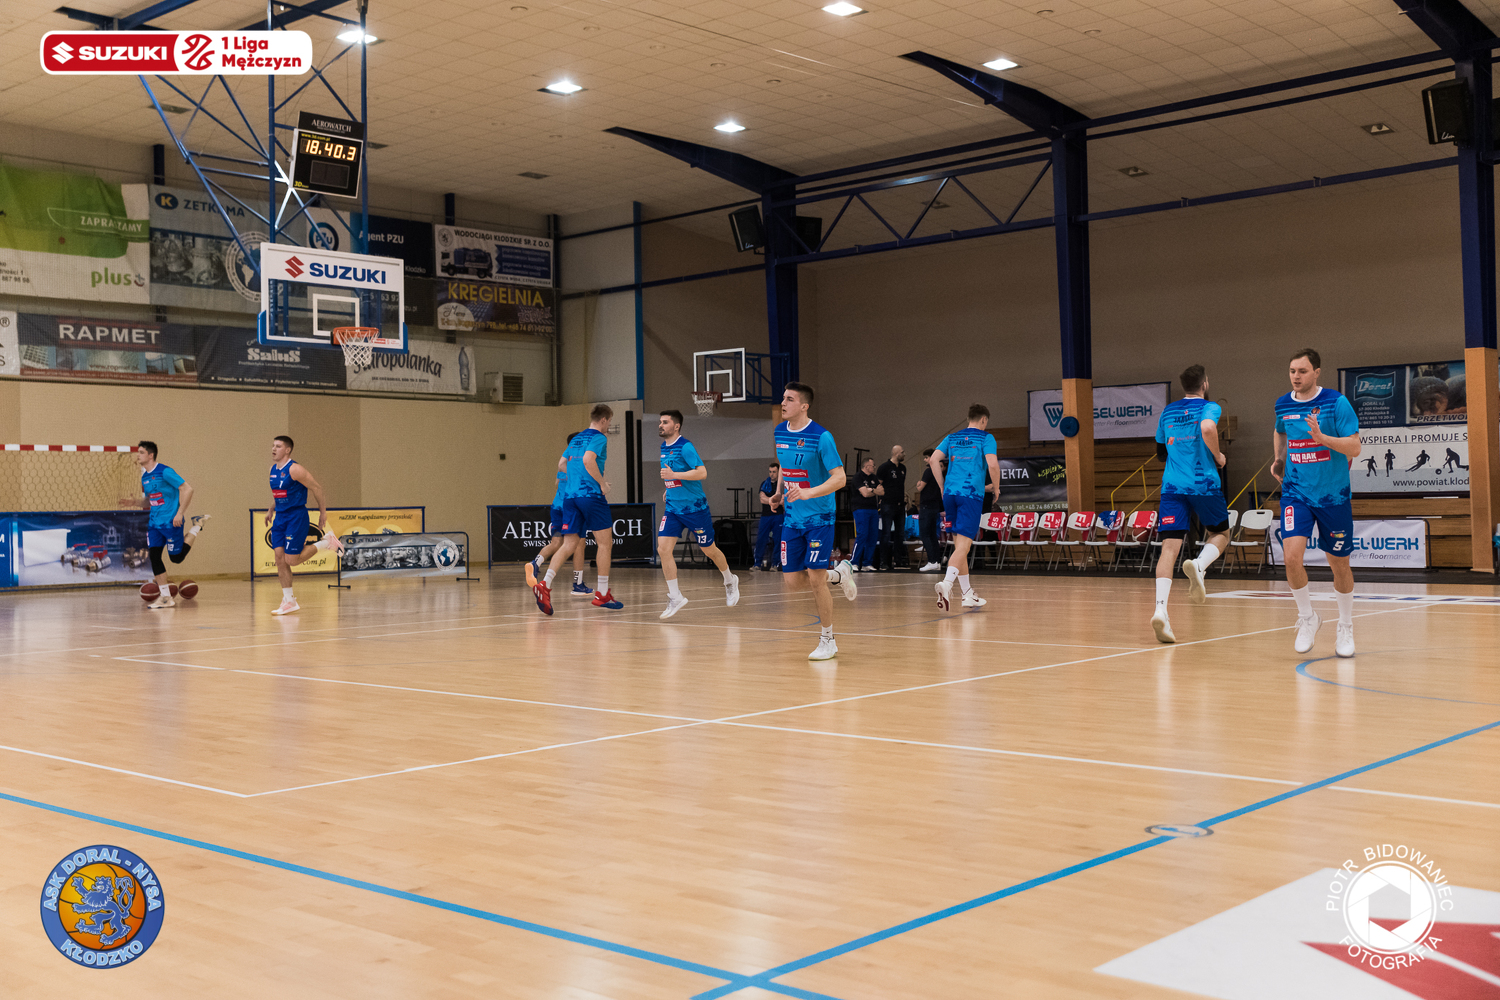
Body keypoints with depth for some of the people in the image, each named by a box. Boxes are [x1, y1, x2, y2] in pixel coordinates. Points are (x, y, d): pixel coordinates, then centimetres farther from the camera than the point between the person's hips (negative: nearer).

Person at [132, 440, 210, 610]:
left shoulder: (165, 472, -13)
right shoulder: (145, 477, 12)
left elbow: (187, 489, -17)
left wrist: (180, 513, -21)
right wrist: (135, 502, 3)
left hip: (171, 522, -7)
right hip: (154, 523, 7)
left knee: (176, 557, -1)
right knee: (153, 556, -3)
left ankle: (196, 526, 20)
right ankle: (166, 597, 3)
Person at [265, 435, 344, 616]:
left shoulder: (294, 469, -15)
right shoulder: (273, 469, 10)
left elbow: (316, 488, -12)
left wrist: (323, 512, -10)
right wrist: (271, 510, 25)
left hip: (296, 516, -8)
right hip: (280, 517, 8)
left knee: (292, 559, -9)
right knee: (280, 558, 0)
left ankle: (326, 542, 10)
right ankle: (289, 601, 6)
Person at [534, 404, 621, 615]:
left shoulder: (576, 438, 20)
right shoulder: (599, 438, -5)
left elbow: (562, 463, 28)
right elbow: (588, 459, -22)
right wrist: (602, 483, -13)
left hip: (570, 495, 7)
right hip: (591, 494, -7)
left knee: (569, 545, 3)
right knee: (605, 542, 4)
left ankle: (544, 585, -16)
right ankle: (602, 594, 6)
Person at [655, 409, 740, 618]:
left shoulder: (685, 447, -16)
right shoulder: (663, 448, 8)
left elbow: (702, 472, -26)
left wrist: (674, 475, -28)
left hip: (694, 507, -7)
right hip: (672, 508, 7)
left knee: (709, 550, 9)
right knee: (663, 549, -10)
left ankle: (730, 581, 36)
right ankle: (675, 598, -3)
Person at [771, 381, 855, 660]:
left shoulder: (821, 437, -16)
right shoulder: (780, 432, 4)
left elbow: (840, 478, -19)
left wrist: (809, 493, -32)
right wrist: (778, 491, 8)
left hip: (819, 517, -6)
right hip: (792, 518, 6)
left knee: (815, 578, -10)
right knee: (793, 581, 2)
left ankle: (827, 642, 7)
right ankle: (838, 575, 31)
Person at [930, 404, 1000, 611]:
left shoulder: (952, 437, 17)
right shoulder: (986, 437, 3)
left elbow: (933, 460, 6)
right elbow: (992, 464, -11)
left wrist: (943, 488, 12)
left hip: (950, 493, 5)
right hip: (971, 494, -5)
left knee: (959, 544, 13)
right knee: (963, 545, -11)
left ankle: (968, 594, 19)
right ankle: (946, 583, -33)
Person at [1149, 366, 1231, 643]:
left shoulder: (1167, 412, 18)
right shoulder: (1209, 407, 2)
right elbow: (1207, 428, -21)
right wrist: (1218, 456, -6)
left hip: (1172, 486, 3)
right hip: (1204, 484, -3)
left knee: (1170, 547, -6)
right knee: (1221, 534, 20)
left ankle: (1160, 608, -24)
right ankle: (1198, 565, -12)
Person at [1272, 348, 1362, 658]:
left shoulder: (1336, 402, -10)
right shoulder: (1283, 405, 2)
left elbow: (1354, 448, -14)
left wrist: (1322, 437, -28)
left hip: (1333, 496, -2)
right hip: (1296, 493, 2)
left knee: (1339, 563, 9)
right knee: (1291, 554, -18)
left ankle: (1345, 628, 30)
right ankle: (1307, 618, 4)